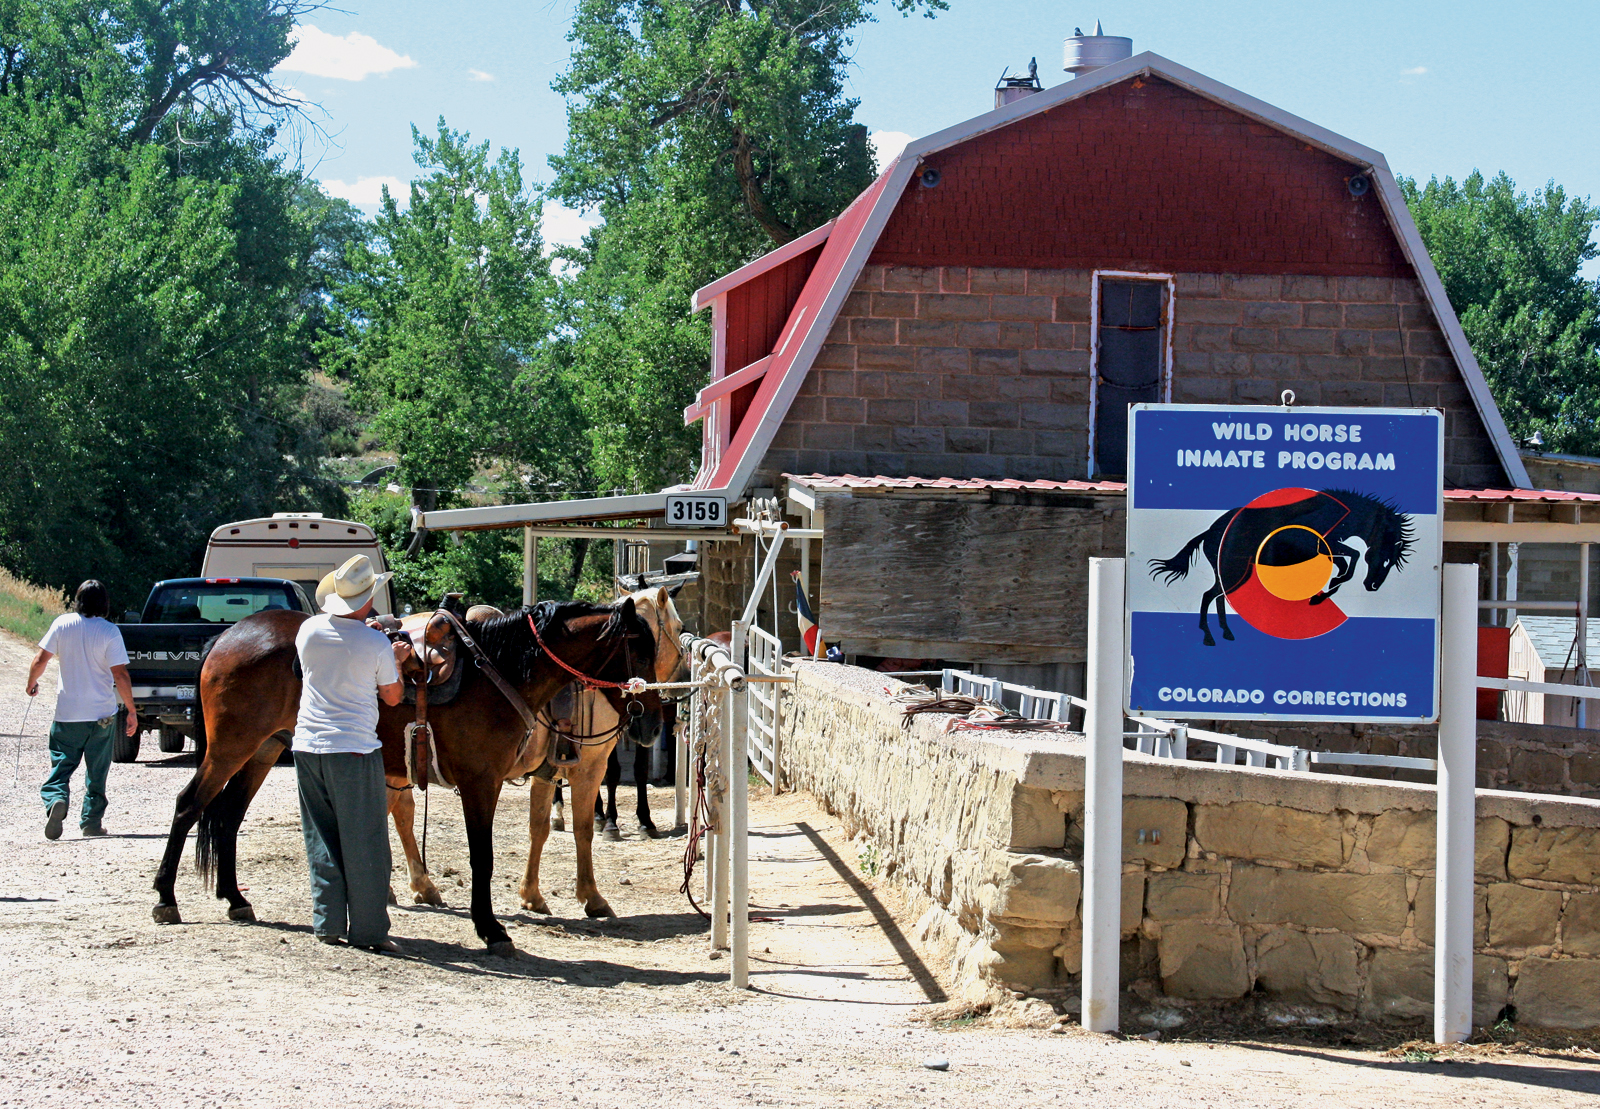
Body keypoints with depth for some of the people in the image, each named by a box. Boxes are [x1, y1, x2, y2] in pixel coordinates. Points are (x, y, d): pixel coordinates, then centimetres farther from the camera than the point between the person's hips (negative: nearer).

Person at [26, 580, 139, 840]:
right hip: (102, 714, -1)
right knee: (96, 771, 13)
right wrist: (132, 711, -5)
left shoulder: (62, 624, -4)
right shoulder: (110, 632, -9)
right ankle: (91, 821, 14)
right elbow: (120, 675, -12)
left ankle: (56, 800, -22)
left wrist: (31, 684, 17)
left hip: (67, 713, 1)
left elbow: (41, 660, -3)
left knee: (61, 764, 6)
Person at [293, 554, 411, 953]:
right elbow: (392, 696, 1)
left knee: (321, 839, 13)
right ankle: (368, 929, 5)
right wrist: (396, 661, 17)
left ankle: (327, 923, 14)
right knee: (363, 843, 3)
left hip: (308, 745, 4)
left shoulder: (309, 630, 0)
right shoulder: (376, 644, -11)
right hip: (355, 748, -4)